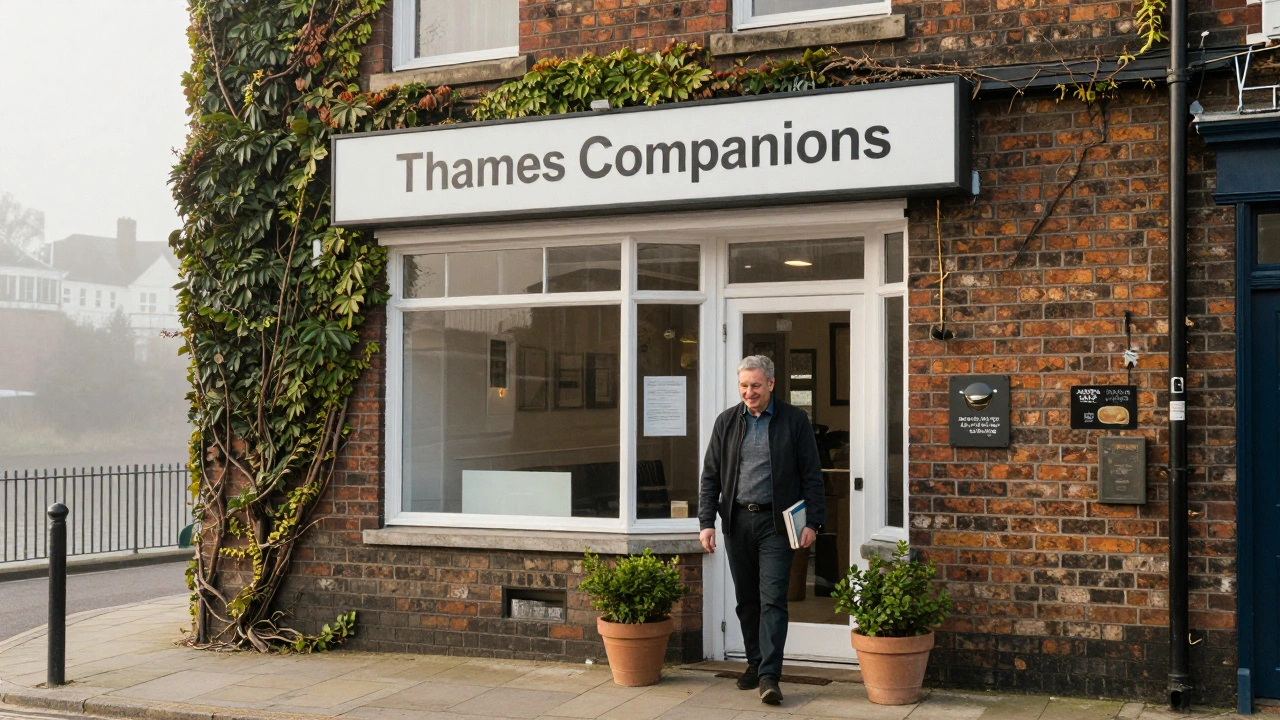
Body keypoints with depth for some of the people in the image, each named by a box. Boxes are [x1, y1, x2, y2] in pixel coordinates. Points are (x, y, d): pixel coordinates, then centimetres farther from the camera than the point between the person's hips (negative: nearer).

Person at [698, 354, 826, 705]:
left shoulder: (794, 420, 0)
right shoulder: (727, 421, 8)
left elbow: (811, 475, 0)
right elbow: (710, 476, 9)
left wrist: (813, 522, -7)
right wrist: (707, 521, 0)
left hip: (775, 522, -3)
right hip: (737, 520, 3)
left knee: (772, 599, -8)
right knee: (746, 599, 11)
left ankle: (769, 675, -9)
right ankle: (754, 663, 24)